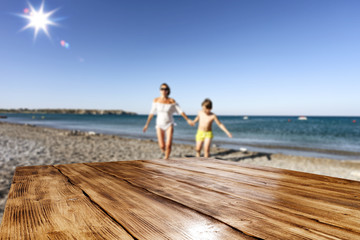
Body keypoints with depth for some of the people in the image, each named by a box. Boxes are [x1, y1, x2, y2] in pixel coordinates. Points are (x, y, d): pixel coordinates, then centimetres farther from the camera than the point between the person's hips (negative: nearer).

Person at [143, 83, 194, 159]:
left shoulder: (172, 101, -7)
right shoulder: (156, 100, -4)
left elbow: (180, 111, -2)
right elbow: (151, 113, 3)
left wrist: (188, 120, -5)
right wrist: (147, 124, 4)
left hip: (169, 124, 0)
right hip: (160, 125, 0)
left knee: (168, 145, -12)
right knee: (162, 146, -6)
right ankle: (164, 150, 33)